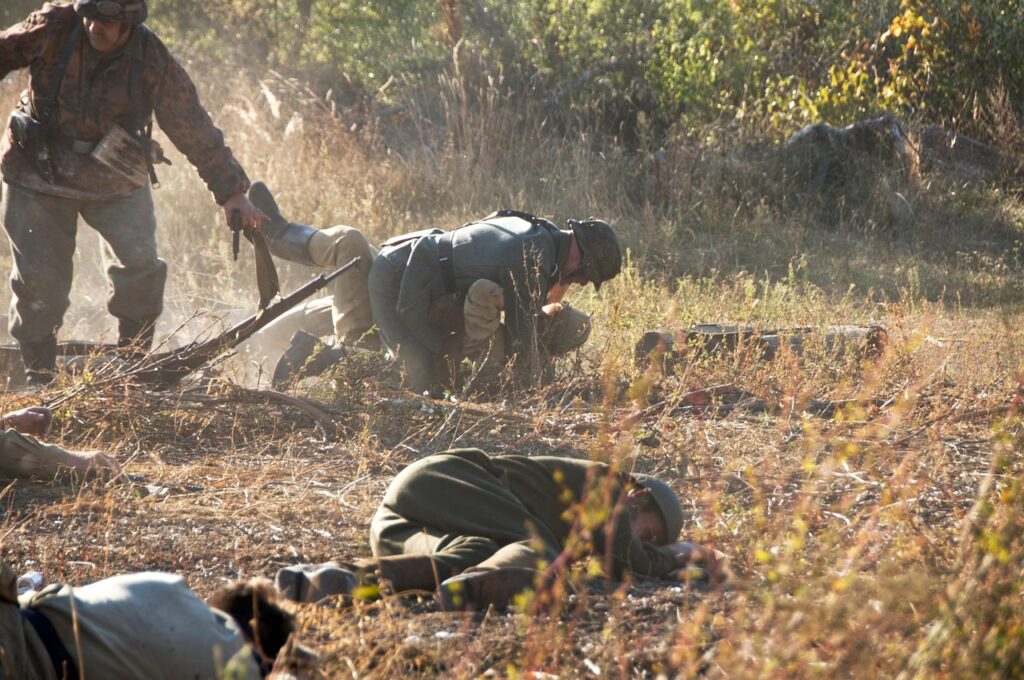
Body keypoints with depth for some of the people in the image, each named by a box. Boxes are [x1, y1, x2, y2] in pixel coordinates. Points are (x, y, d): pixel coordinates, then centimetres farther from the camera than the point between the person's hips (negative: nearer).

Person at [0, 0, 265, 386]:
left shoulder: (154, 64, -18)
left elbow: (196, 131, -11)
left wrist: (232, 192, -10)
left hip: (115, 181, 0)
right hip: (38, 172, 0)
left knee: (141, 268, -15)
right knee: (38, 282, 0)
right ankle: (39, 380, 16)